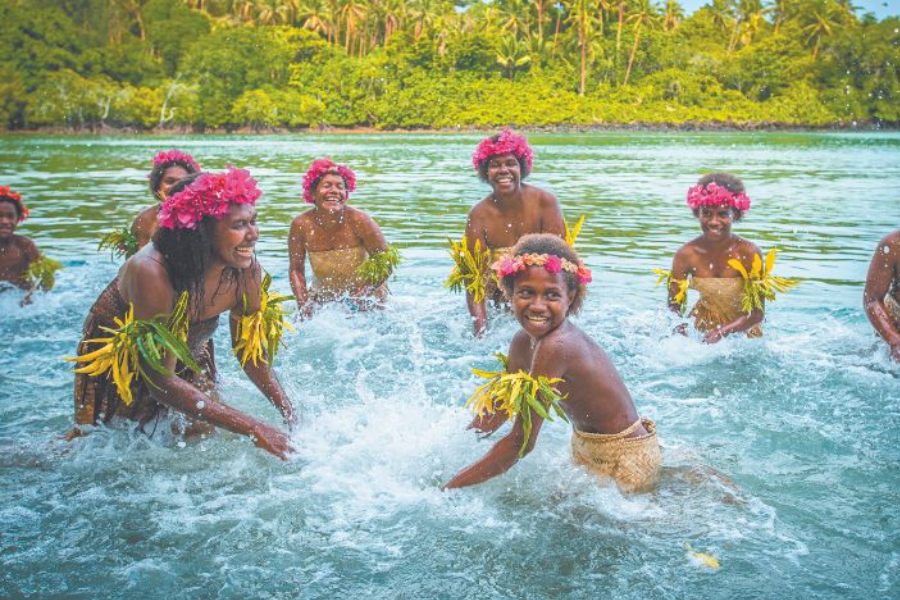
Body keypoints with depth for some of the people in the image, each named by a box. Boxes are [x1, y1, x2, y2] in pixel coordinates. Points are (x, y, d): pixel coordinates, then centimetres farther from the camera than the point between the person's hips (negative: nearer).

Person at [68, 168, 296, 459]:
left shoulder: (246, 269, -26)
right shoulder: (151, 273, -43)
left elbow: (250, 348, -9)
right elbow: (161, 383, -41)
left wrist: (291, 413, -20)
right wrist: (254, 429, -43)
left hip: (188, 355, 5)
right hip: (119, 356, -4)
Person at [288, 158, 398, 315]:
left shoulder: (359, 221, -23)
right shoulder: (301, 225, -17)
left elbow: (386, 262, -17)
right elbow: (296, 269, -6)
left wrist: (363, 293, -30)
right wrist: (303, 304, -19)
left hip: (366, 298, -1)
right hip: (323, 298, 1)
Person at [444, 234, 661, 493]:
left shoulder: (556, 346, -29)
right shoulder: (524, 340, -2)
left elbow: (521, 442, -27)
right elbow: (496, 408, 12)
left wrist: (450, 487, -23)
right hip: (589, 450, 8)